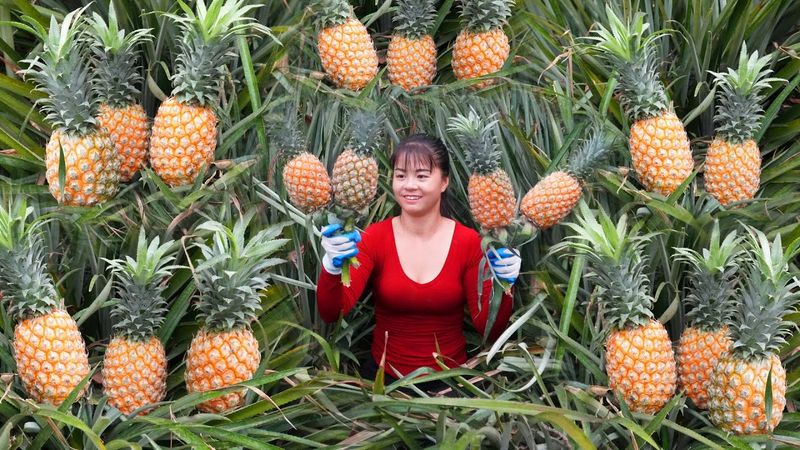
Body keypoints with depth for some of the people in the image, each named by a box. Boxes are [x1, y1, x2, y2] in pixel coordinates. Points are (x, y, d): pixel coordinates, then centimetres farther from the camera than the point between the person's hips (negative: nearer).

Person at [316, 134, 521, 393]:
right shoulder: (375, 237, -2)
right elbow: (331, 313, -13)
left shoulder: (468, 242, -3)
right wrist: (332, 267, -31)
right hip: (384, 377, 2)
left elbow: (489, 330, -3)